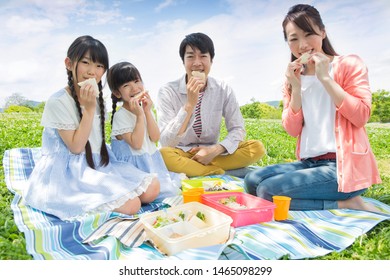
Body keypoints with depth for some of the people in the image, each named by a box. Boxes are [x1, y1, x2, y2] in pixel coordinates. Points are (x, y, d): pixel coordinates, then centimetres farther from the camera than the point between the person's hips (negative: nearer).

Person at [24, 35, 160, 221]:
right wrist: (88, 108, -20)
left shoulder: (97, 98, 9)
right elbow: (76, 146, -16)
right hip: (71, 174, -8)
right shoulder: (58, 102, -13)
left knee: (152, 188, -6)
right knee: (130, 205, -23)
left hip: (100, 165, 8)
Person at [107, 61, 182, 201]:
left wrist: (147, 111, -12)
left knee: (176, 184, 0)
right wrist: (140, 115, -23)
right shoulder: (120, 115, -14)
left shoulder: (145, 108, 6)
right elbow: (136, 144, -21)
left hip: (152, 161, 7)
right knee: (169, 191, -17)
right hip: (134, 166, -7)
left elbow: (155, 138, -4)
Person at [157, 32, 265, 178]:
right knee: (162, 154, -36)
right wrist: (189, 105, -30)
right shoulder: (168, 92, -11)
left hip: (211, 153, 3)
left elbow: (238, 129, -1)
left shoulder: (224, 90, -3)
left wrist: (216, 150, -20)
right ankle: (225, 173, -20)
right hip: (181, 154, -3)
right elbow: (166, 142, -19)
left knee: (257, 148, -18)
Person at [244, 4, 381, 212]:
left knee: (268, 192, -22)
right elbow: (292, 130, 3)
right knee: (252, 181, -11)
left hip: (345, 165, -6)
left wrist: (325, 78, -14)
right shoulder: (294, 79, 12)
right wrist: (296, 88, -8)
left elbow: (361, 117, -14)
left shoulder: (349, 64, -1)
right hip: (309, 163, 7)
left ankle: (347, 204, -7)